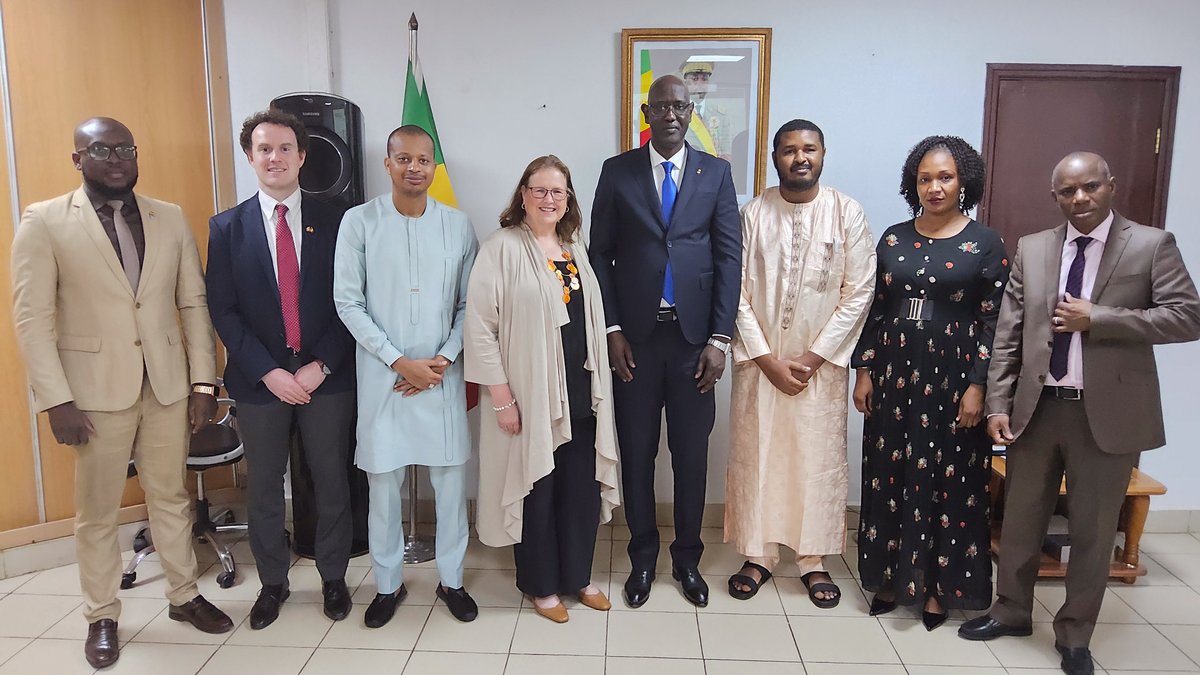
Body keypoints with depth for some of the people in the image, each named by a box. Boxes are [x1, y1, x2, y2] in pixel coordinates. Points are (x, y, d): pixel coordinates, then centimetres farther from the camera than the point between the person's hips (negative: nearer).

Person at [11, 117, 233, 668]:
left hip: (167, 385, 3)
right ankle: (102, 617, 28)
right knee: (97, 511, 10)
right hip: (96, 390, -2)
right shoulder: (44, 221, -3)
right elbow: (32, 318, -6)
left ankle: (184, 596, 31)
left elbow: (194, 303, 6)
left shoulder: (171, 218, 6)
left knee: (171, 498, 14)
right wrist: (57, 400, -12)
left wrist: (203, 381, 1)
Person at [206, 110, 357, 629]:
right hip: (259, 381, 1)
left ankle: (333, 578, 29)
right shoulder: (227, 227, 2)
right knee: (263, 487, 13)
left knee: (331, 483, 10)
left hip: (326, 377, 0)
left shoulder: (334, 222, 0)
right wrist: (268, 372, -11)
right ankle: (272, 583, 31)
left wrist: (321, 366, -11)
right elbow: (222, 310, -2)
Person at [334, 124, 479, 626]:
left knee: (451, 480, 8)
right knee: (383, 484, 8)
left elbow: (469, 303, 4)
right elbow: (348, 303, -5)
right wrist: (400, 362, -11)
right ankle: (388, 584, 27)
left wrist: (444, 359, -9)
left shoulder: (458, 225, 2)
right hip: (383, 375, -1)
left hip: (443, 375, 1)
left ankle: (451, 579, 27)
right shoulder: (359, 222, -3)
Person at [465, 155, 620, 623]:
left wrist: (599, 385, 13)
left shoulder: (576, 249, 11)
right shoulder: (503, 247, -9)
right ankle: (541, 585, 27)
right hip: (529, 394, -6)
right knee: (536, 489, 8)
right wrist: (501, 396, -14)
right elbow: (480, 327, -13)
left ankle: (577, 576, 32)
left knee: (582, 487, 13)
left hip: (580, 392, 6)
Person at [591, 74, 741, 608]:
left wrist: (719, 338, -6)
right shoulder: (617, 172, 4)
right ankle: (643, 557, 27)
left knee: (691, 455, 9)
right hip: (635, 336, 0)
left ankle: (687, 558, 28)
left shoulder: (716, 172, 5)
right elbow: (600, 255, 3)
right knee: (636, 453, 9)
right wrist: (611, 330, -5)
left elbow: (729, 257, 1)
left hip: (694, 335, 0)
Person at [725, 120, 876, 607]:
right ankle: (758, 555, 23)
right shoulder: (753, 214, -2)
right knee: (754, 454, 7)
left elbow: (859, 291, -5)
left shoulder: (847, 214, -3)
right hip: (760, 360, 1)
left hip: (821, 362, 0)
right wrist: (767, 358, -10)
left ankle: (814, 561, 22)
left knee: (819, 458, 7)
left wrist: (814, 356, -11)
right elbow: (737, 292, -4)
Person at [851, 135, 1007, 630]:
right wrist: (864, 372, 3)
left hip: (953, 379, -3)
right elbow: (875, 310, 8)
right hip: (894, 376, 3)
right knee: (888, 475, 9)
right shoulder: (893, 239, 7)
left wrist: (978, 386, -11)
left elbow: (993, 321, -4)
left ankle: (938, 586, 21)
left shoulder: (985, 244, -2)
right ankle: (889, 576, 24)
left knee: (948, 479, 5)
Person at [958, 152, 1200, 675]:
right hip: (1037, 409, 3)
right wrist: (998, 405, -3)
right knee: (1020, 522, 15)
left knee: (1093, 532, 10)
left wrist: (1097, 319, -17)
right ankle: (1010, 612, 35)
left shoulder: (1152, 245, -1)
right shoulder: (1031, 249, 6)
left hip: (1107, 414, -2)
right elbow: (1008, 334, 3)